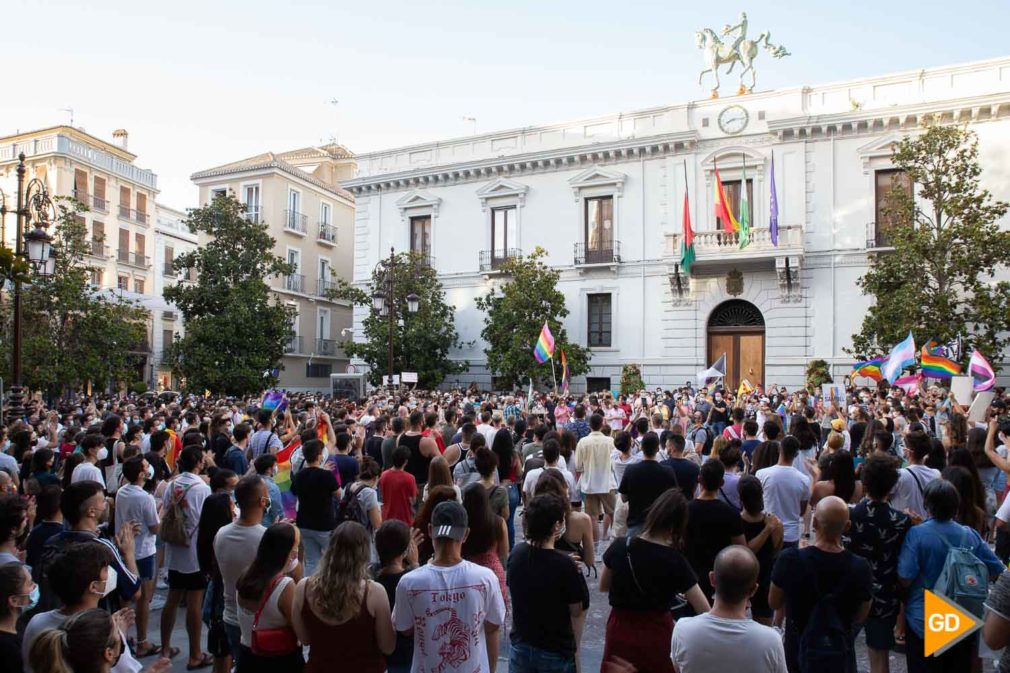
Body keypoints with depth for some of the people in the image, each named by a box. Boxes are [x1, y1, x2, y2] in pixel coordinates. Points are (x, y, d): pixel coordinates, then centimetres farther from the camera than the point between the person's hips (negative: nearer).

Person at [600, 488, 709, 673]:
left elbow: (603, 587, 4)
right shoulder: (676, 562, -17)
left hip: (620, 631, 2)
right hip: (657, 634, -2)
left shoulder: (619, 546, -11)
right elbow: (705, 610, -14)